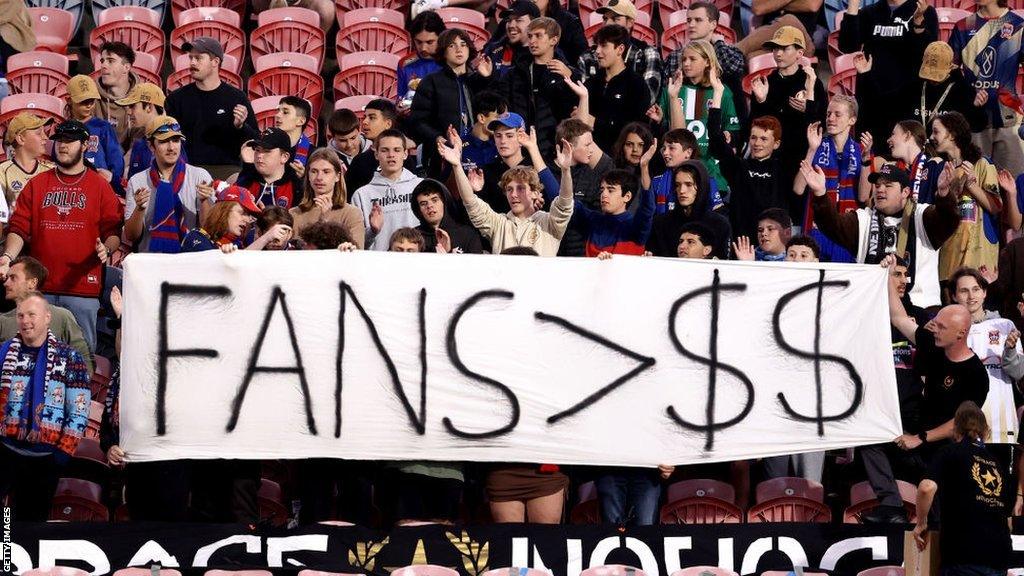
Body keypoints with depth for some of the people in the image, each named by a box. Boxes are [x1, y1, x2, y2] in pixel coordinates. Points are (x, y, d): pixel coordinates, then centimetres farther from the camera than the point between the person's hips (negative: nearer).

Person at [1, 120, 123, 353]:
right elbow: (19, 227, 7)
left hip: (83, 289, -2)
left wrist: (106, 249, -19)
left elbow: (114, 231, 3)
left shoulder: (100, 186, 8)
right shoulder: (37, 184, 13)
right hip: (40, 289, 2)